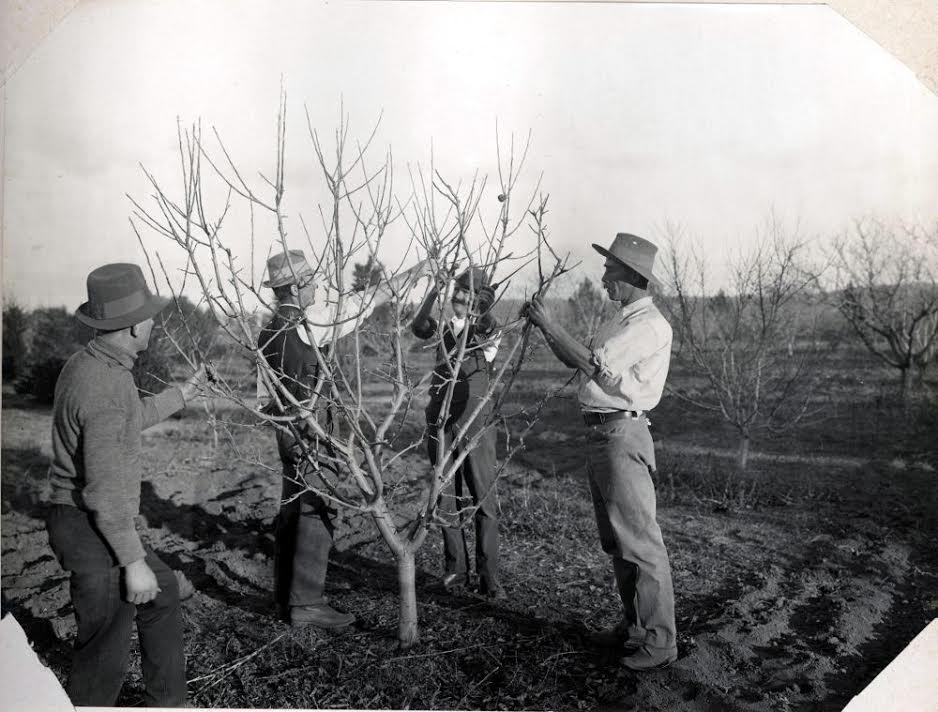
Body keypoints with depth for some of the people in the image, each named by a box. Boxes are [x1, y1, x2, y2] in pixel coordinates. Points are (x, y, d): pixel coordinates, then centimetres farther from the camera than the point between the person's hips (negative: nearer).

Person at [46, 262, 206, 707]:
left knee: (162, 592, 25)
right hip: (93, 531, -11)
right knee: (105, 654, 3)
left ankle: (166, 702, 38)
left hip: (81, 521, 11)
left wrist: (181, 395, 33)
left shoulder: (87, 364, 6)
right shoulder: (105, 386, -26)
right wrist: (133, 562, -20)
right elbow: (104, 489, -26)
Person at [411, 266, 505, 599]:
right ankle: (455, 570, 20)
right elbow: (418, 328, -12)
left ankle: (488, 577, 3)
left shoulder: (488, 328, 2)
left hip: (475, 417, -3)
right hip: (440, 416, 3)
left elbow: (481, 362, -18)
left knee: (484, 499, -4)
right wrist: (434, 290, -20)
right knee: (446, 497, 9)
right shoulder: (444, 323, 9)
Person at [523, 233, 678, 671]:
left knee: (639, 540, -4)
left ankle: (659, 642, 6)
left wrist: (550, 324, -13)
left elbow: (593, 363, -22)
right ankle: (633, 626, 29)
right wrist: (544, 328, 10)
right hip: (599, 433, 10)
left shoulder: (649, 324, -14)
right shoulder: (620, 321, 17)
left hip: (621, 434, -10)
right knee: (615, 541, 16)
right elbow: (577, 362, 19)